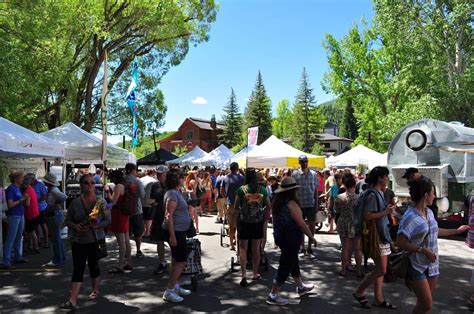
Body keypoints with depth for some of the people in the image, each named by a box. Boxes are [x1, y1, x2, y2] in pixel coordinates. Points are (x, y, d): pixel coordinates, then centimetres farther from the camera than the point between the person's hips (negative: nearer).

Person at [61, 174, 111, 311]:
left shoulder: (101, 201, -4)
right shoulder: (75, 202, -1)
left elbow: (107, 220, -5)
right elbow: (67, 220, 5)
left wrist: (93, 226, -20)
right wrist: (75, 226, -17)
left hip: (95, 240, 0)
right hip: (78, 241, 0)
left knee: (93, 265, 13)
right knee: (78, 269, -3)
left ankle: (95, 290, 34)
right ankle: (72, 300, -3)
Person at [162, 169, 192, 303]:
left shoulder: (176, 192, 12)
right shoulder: (173, 194, -19)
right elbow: (169, 216, -24)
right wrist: (172, 236, -26)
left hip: (179, 231, 10)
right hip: (176, 231, -10)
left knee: (176, 261, 17)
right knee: (181, 262, -7)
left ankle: (175, 286, 29)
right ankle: (169, 292, -1)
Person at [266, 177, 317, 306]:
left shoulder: (277, 202, 3)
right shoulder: (291, 204, -22)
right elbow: (301, 224, -20)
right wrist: (312, 237, -9)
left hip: (279, 235, 9)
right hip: (290, 238, -9)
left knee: (293, 261, 23)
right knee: (286, 265, 2)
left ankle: (300, 287, 41)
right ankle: (273, 296, 9)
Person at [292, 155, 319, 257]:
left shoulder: (313, 174, 6)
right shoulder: (295, 174, -2)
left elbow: (315, 190, 9)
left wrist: (316, 203, 3)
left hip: (311, 204, 2)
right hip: (300, 204, -2)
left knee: (312, 226, 4)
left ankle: (309, 248, 17)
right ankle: (302, 248, 18)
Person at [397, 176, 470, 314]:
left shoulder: (429, 212, 5)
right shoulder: (410, 216, -20)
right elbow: (401, 243, -21)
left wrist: (457, 231, 28)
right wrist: (423, 249, -24)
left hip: (432, 264, 8)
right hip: (417, 266, -8)